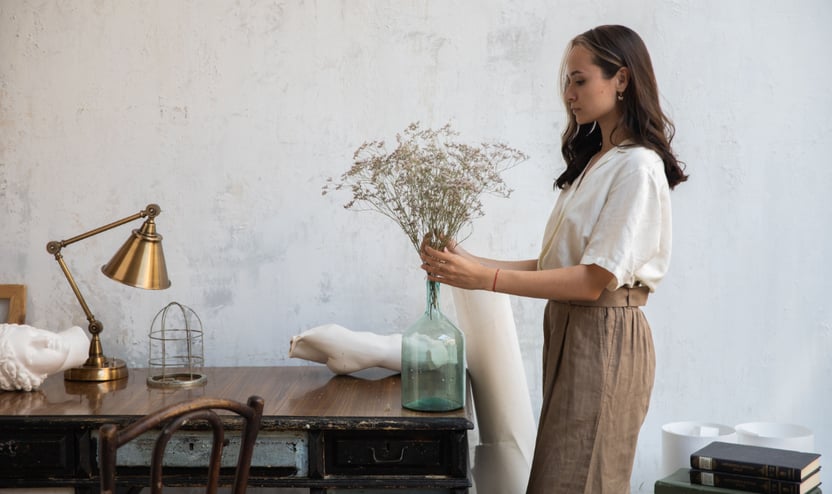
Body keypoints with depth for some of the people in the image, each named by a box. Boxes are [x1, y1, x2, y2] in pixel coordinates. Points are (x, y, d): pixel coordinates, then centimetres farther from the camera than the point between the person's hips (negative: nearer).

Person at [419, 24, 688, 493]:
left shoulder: (639, 167, -12)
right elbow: (557, 264, 11)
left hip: (605, 340, -8)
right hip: (570, 331, 8)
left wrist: (485, 279, -23)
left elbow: (595, 279, -19)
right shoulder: (593, 162, 16)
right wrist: (471, 262, 1)